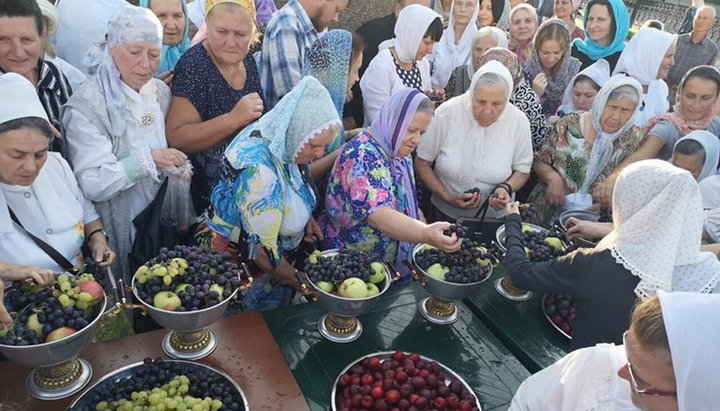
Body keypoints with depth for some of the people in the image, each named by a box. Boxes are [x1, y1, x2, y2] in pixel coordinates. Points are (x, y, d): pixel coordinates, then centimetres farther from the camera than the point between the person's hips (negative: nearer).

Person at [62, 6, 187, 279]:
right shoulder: (86, 106, -18)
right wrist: (145, 160, -31)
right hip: (122, 233, -5)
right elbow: (92, 185, -22)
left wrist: (177, 165, -3)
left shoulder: (161, 91, 2)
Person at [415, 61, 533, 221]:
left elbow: (522, 170, 5)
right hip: (445, 214, -2)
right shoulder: (446, 113, -14)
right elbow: (422, 164, -4)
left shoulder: (519, 121, -9)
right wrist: (447, 197, -15)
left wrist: (506, 188, -15)